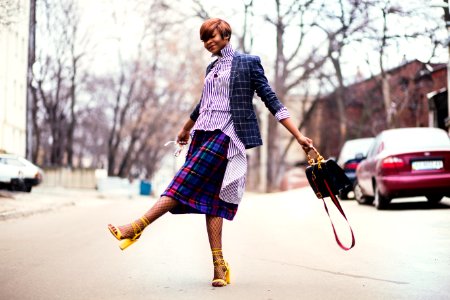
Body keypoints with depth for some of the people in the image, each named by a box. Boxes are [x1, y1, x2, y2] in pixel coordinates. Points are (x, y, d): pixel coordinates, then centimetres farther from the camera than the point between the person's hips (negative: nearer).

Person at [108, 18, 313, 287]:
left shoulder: (248, 62, 2)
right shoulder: (212, 68, 21)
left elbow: (271, 100, -2)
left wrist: (299, 136, -9)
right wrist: (186, 129, 48)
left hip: (226, 134, -7)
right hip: (203, 133, 7)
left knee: (186, 182, -18)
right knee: (208, 196, -3)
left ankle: (136, 228, -22)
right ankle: (219, 265, -4)